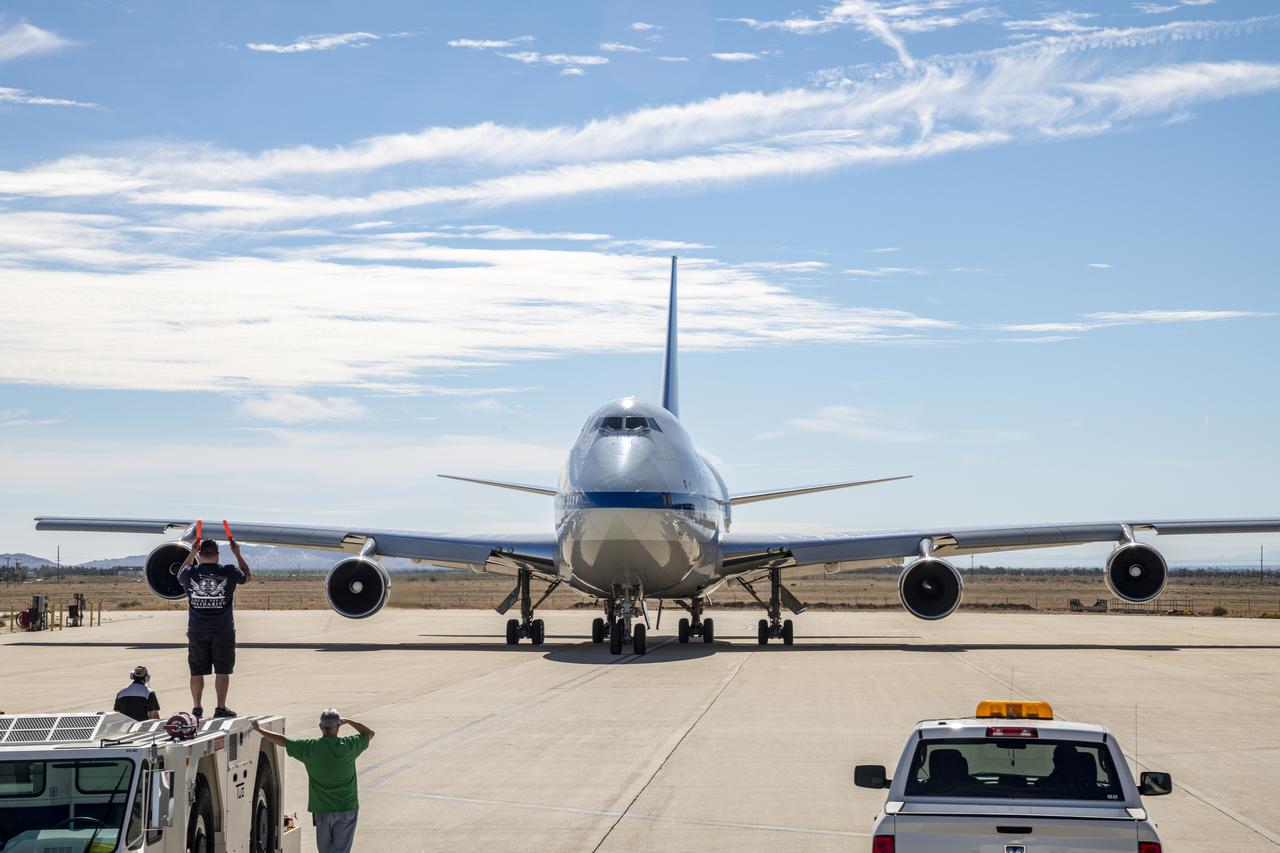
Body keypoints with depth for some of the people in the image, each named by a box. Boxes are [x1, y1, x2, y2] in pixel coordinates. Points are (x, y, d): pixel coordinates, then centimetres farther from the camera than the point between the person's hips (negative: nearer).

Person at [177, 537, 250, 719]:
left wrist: (191, 553, 26)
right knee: (222, 670, 5)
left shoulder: (190, 574, -3)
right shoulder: (229, 573, -7)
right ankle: (221, 708, 4)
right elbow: (248, 576, 14)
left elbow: (179, 575, 23)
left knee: (197, 671, 8)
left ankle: (197, 708, 11)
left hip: (197, 631, 2)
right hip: (223, 631, -2)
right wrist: (237, 553, 21)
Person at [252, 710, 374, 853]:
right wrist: (348, 721, 11)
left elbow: (283, 741, 1)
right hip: (347, 808, -1)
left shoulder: (310, 747, -9)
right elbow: (369, 733, 7)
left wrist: (259, 729, 14)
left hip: (322, 809, 1)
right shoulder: (348, 746, -10)